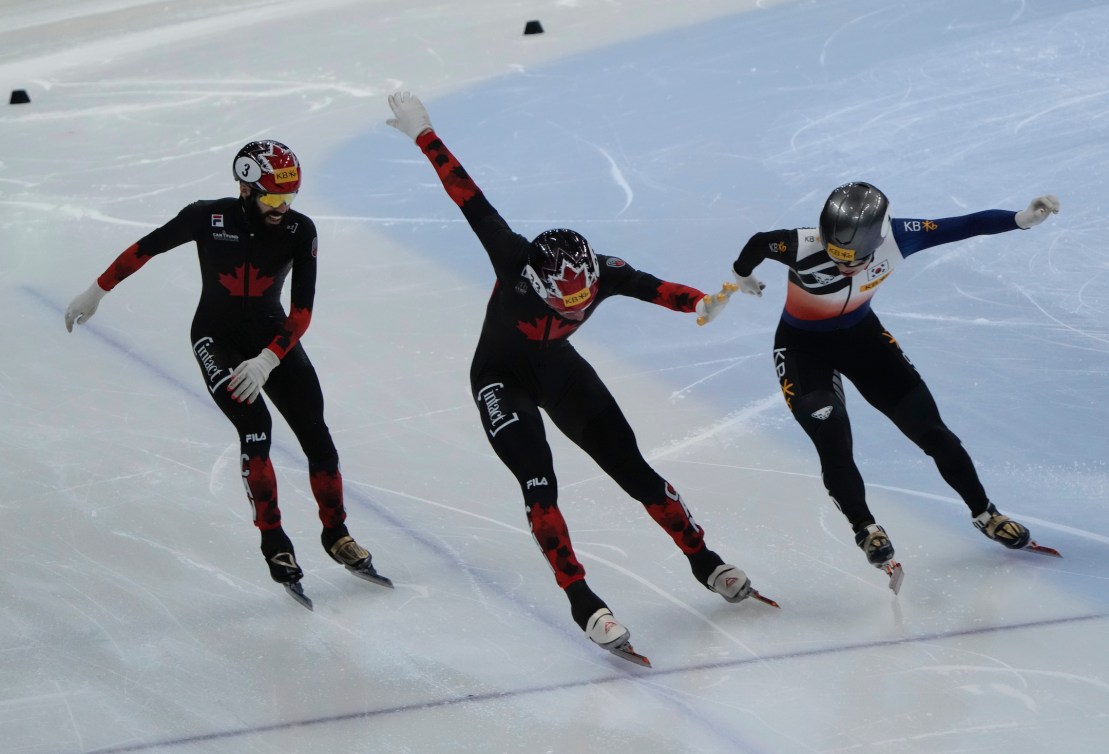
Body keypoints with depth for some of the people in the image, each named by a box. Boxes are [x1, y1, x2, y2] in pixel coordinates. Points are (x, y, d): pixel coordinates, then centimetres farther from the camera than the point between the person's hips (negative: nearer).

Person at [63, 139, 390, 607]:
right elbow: (146, 248, -6)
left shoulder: (299, 230, -16)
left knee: (316, 438, -3)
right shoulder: (208, 218, -21)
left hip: (274, 337, 3)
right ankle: (273, 541, -10)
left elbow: (302, 311, -16)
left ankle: (335, 533, 19)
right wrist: (97, 292, 1)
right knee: (255, 427, -23)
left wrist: (267, 361, -27)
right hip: (217, 338, -2)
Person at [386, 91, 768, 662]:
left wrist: (700, 301, -56)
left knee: (633, 470, 3)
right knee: (538, 483, -20)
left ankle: (704, 562, 18)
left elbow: (649, 287, -37)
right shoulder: (515, 261, -32)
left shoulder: (601, 273, -24)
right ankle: (580, 599, -12)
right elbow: (469, 199, -32)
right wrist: (422, 133, -32)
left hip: (558, 370, 3)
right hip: (501, 380, -3)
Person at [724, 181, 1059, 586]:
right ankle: (865, 529, 9)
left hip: (862, 334, 3)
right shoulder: (803, 249, -35)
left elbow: (961, 227, -20)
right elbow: (759, 243, -14)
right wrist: (742, 275, 7)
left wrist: (1022, 218, -27)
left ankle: (983, 513, 26)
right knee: (833, 442, -18)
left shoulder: (895, 238, -28)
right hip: (803, 347, -3)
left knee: (928, 427, 5)